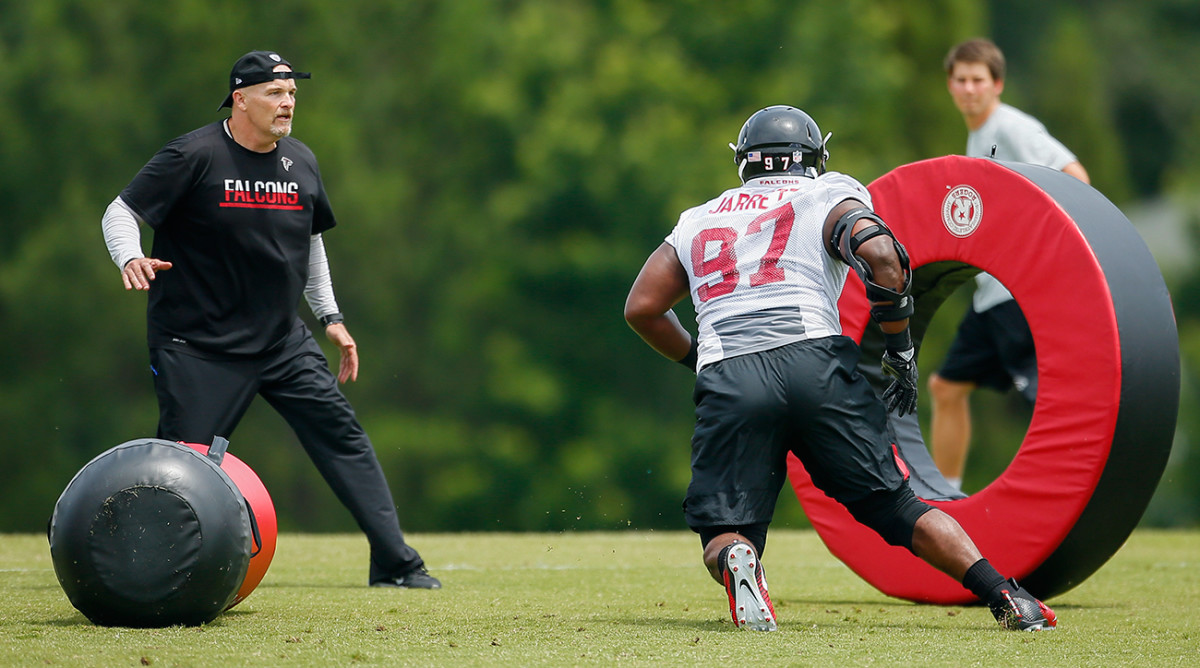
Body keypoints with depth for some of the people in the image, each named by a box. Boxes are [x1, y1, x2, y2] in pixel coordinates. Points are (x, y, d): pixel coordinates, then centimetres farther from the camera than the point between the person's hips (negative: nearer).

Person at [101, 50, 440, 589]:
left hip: (283, 342, 6)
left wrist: (330, 317, 20)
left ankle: (394, 563, 4)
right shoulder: (194, 156, -11)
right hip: (197, 345, -6)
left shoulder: (301, 163, 9)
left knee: (341, 433, 0)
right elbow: (121, 211, -10)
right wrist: (130, 260, -30)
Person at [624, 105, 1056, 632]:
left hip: (727, 380, 1)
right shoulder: (829, 197, 18)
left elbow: (641, 308, 25)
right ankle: (1002, 594, -6)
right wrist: (900, 349, 7)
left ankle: (735, 560, -29)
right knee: (896, 505, 8)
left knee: (724, 533, 5)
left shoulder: (698, 220, 28)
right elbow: (881, 256, -2)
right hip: (815, 362, -1)